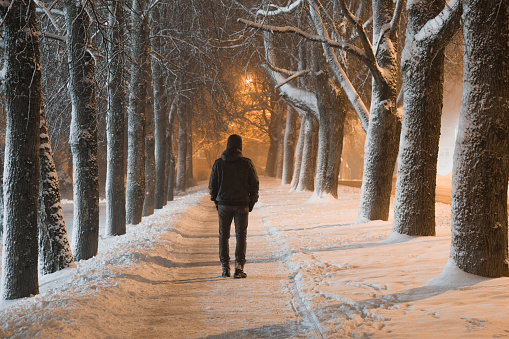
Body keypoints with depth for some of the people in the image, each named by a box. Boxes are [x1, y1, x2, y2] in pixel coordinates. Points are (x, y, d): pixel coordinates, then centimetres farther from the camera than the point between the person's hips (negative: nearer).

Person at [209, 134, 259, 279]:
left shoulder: (218, 163, -2)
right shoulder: (247, 163, -5)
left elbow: (212, 185, 4)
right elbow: (254, 184, -2)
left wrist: (216, 201, 16)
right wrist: (251, 202, 10)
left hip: (224, 204, 1)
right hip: (242, 205, -1)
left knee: (223, 235, 11)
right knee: (241, 235, 6)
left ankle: (225, 268, 9)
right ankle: (239, 267, -3)